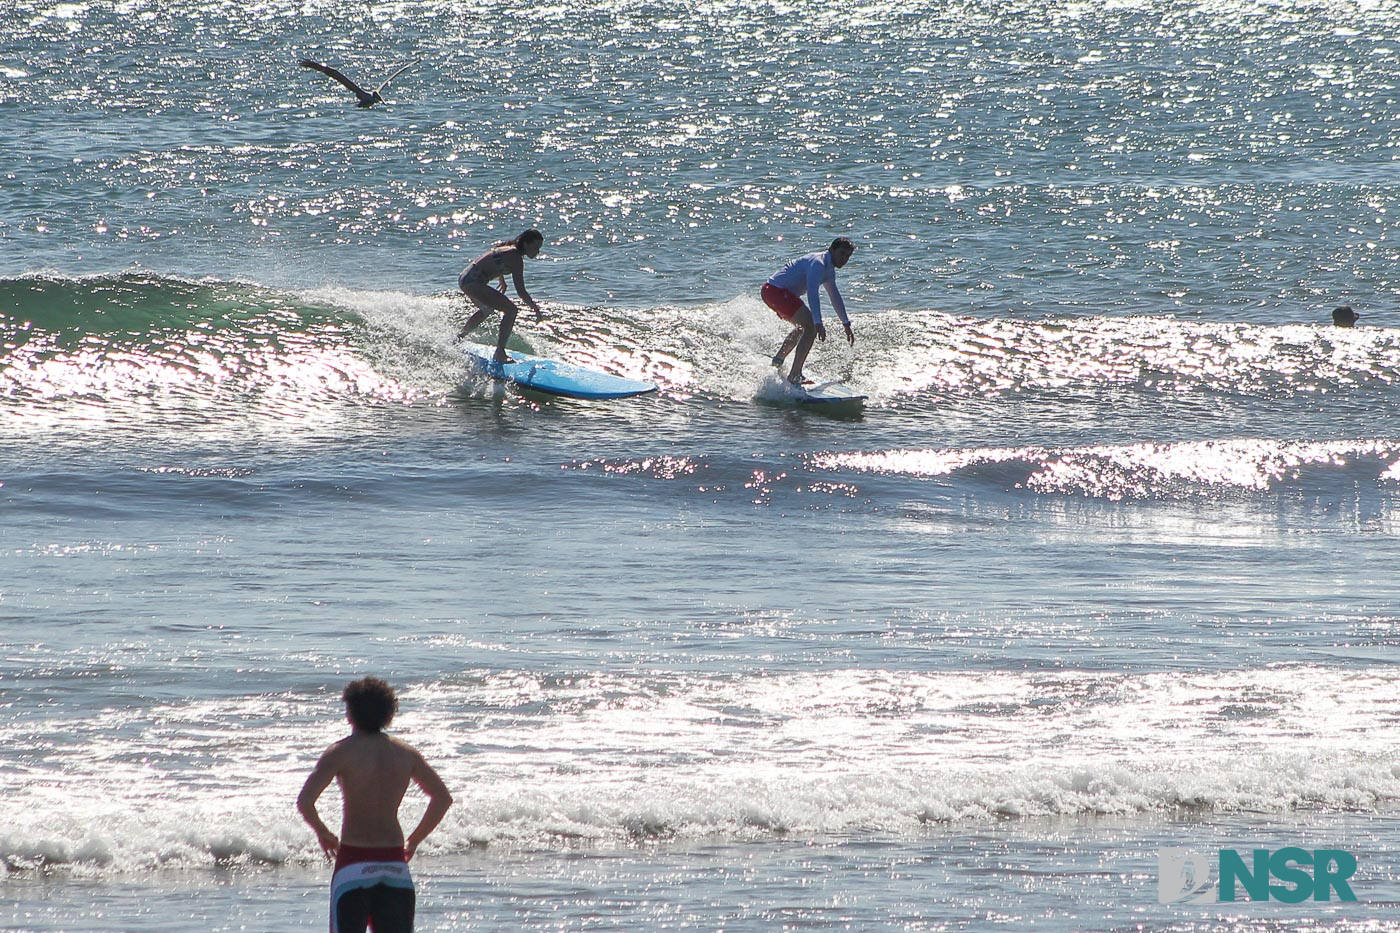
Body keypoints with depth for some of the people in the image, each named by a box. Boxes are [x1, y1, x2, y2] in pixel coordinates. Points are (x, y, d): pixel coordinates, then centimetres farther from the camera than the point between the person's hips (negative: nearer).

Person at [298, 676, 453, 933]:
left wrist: (322, 833, 2)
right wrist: (415, 840, 17)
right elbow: (443, 797, 9)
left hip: (354, 862, -4)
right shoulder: (405, 753, 6)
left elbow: (305, 801, -17)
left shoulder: (341, 752, -7)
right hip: (395, 862, 4)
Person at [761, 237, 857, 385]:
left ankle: (778, 360, 47)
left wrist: (846, 324, 31)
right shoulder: (818, 263, -17)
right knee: (811, 327, -21)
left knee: (803, 327, 30)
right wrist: (818, 323, -39)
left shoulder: (829, 270, 16)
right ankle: (794, 376, -24)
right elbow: (812, 293, -30)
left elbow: (835, 297, 30)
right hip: (776, 290, -11)